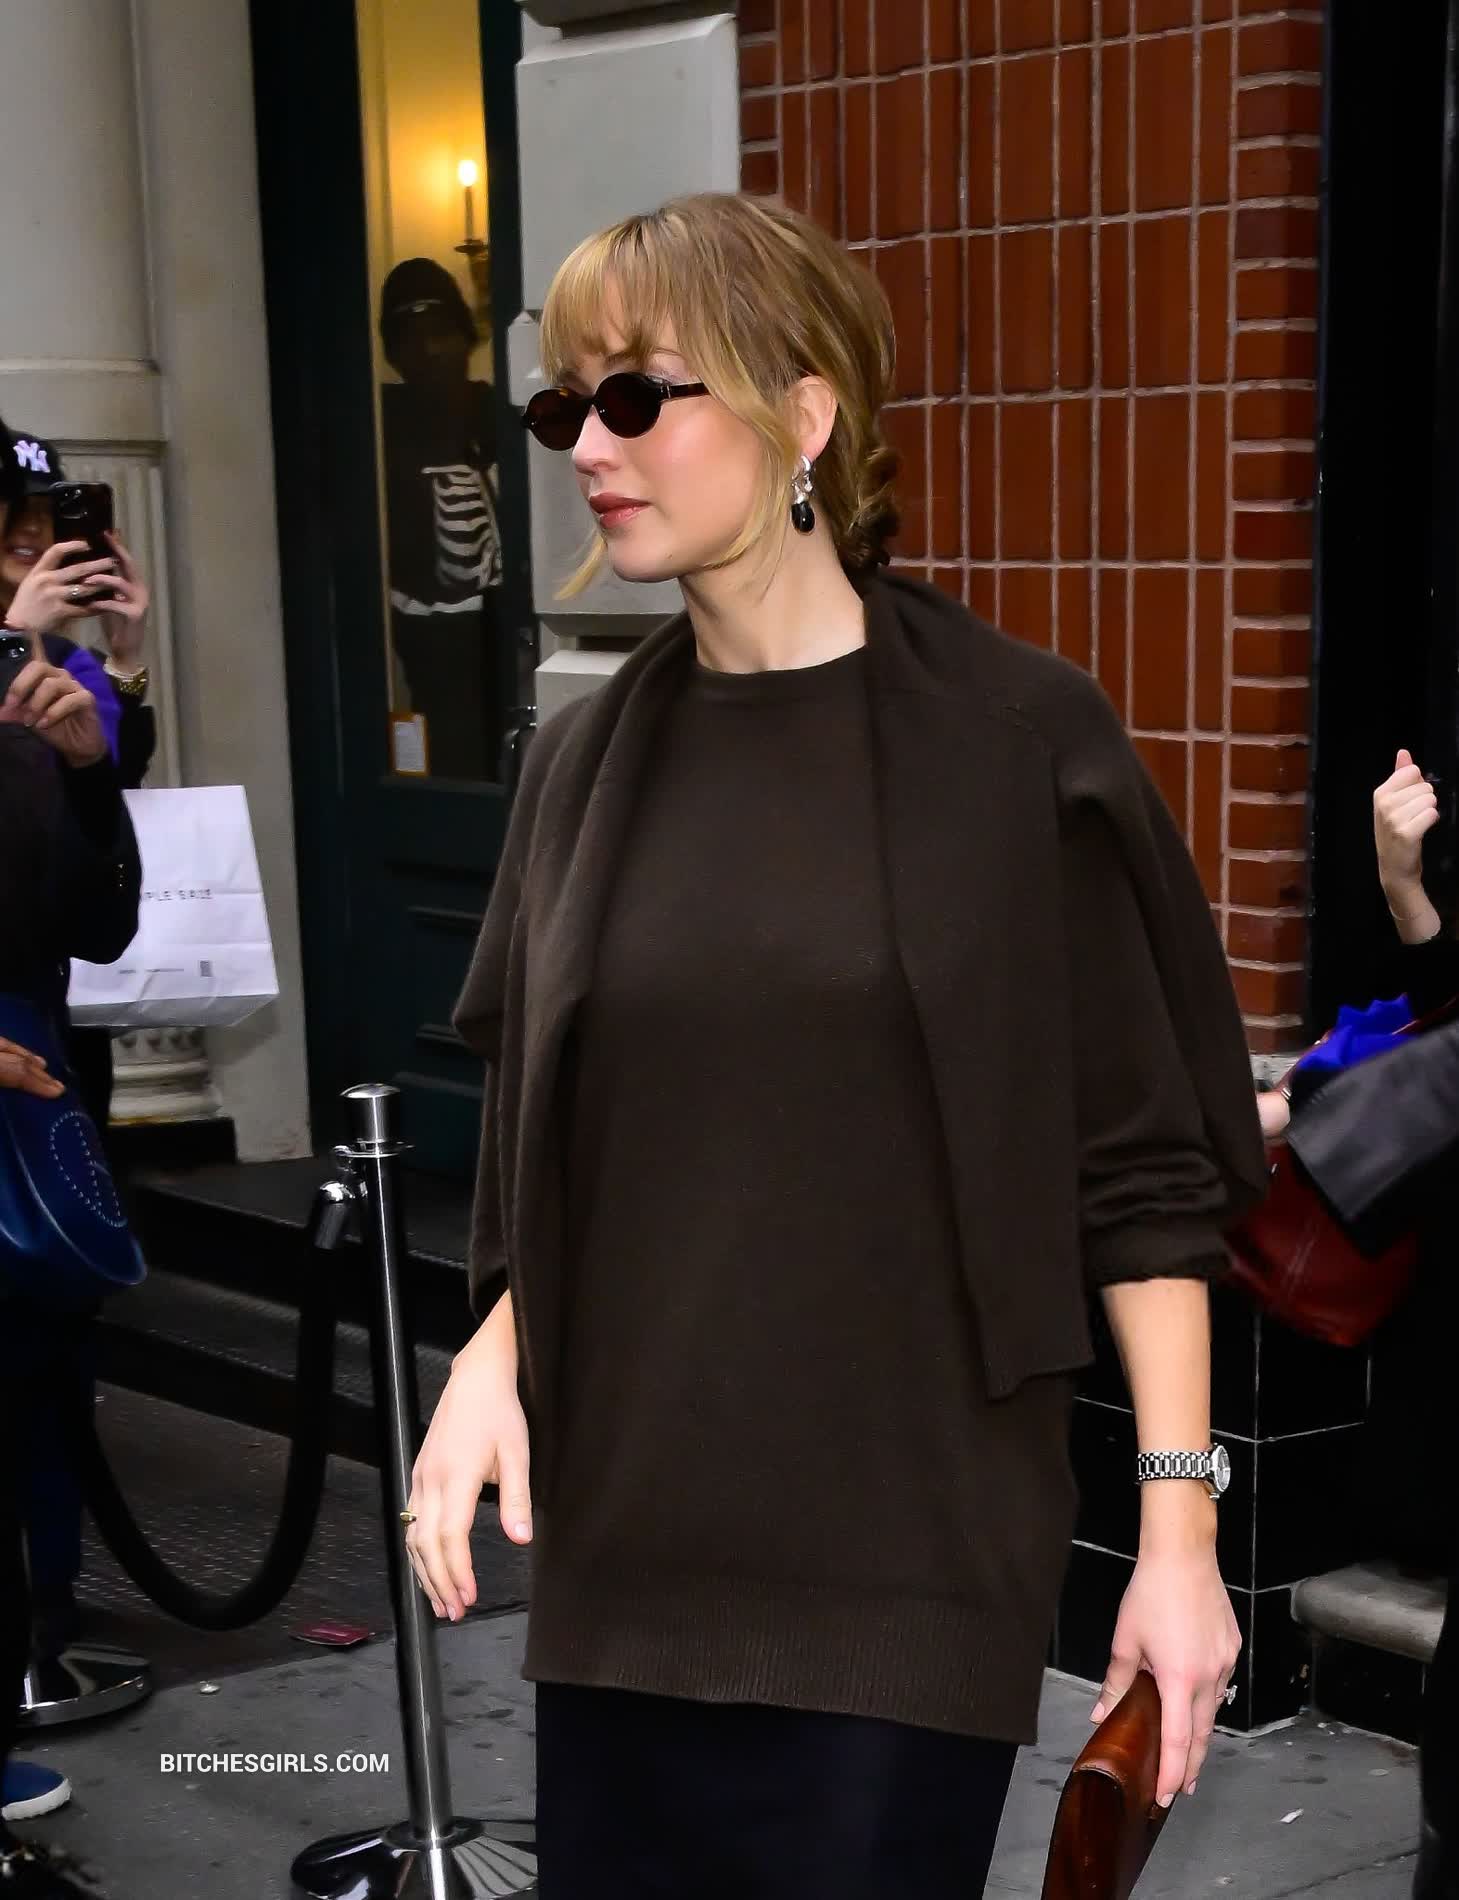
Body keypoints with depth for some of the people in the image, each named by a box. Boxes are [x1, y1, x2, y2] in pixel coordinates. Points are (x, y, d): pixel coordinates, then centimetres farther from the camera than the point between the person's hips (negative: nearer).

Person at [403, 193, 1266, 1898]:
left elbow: (1146, 1168, -6)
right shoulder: (585, 764, 7)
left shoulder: (1019, 741, -7)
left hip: (908, 1563, -4)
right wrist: (496, 1355, -2)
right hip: (627, 1548, 5)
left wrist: (1178, 1523, -9)